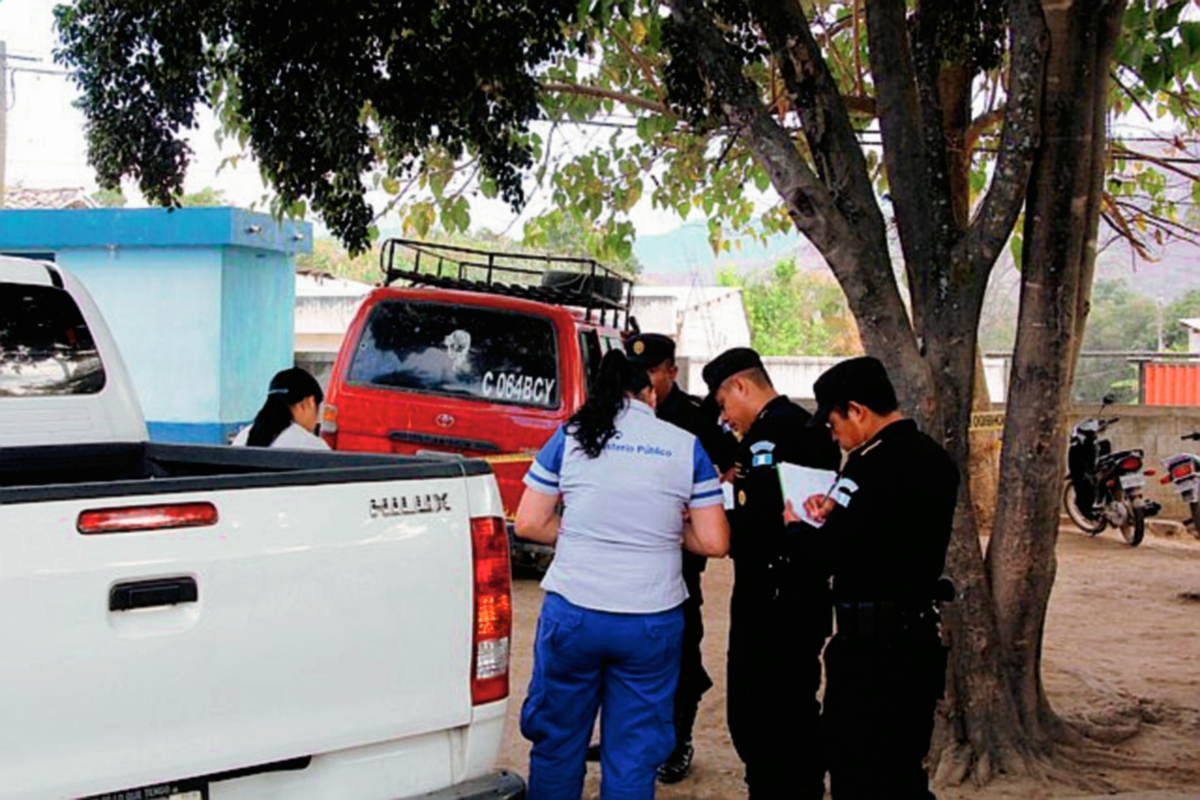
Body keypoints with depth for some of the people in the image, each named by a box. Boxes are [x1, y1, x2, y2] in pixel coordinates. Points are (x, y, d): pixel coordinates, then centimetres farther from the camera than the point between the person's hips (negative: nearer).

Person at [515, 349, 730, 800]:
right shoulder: (686, 446, 2)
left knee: (556, 745, 16)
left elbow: (528, 523, 1)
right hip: (653, 621, 0)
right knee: (634, 756, 11)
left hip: (572, 614, 0)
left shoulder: (570, 437, 2)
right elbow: (714, 542, 0)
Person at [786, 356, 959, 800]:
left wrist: (795, 525, -2)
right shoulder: (935, 459, 9)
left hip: (870, 646, -9)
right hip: (920, 636, 9)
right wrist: (836, 514, 6)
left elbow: (827, 555, -21)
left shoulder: (872, 467, -20)